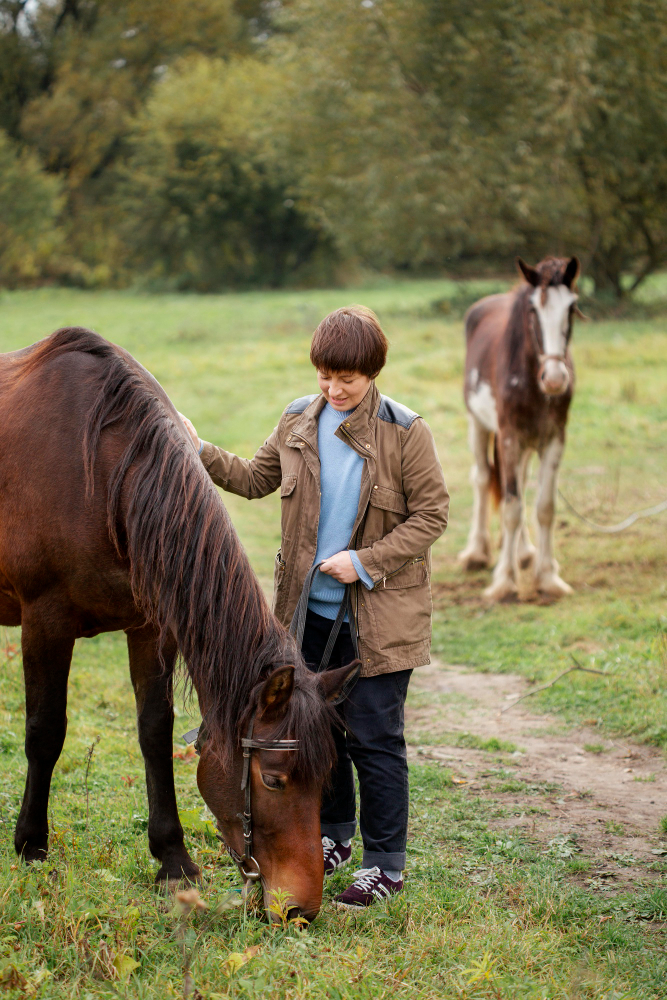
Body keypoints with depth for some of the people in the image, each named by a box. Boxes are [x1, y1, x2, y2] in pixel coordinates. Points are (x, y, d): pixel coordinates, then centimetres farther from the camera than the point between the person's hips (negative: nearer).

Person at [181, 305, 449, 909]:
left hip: (378, 611, -5)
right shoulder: (299, 422, 4)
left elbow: (432, 514, -8)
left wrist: (366, 561, -17)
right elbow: (256, 479, 17)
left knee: (374, 737, -2)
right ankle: (334, 836, 34)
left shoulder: (404, 431, -10)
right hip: (312, 606, 5)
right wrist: (202, 453, 4)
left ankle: (385, 864, 8)